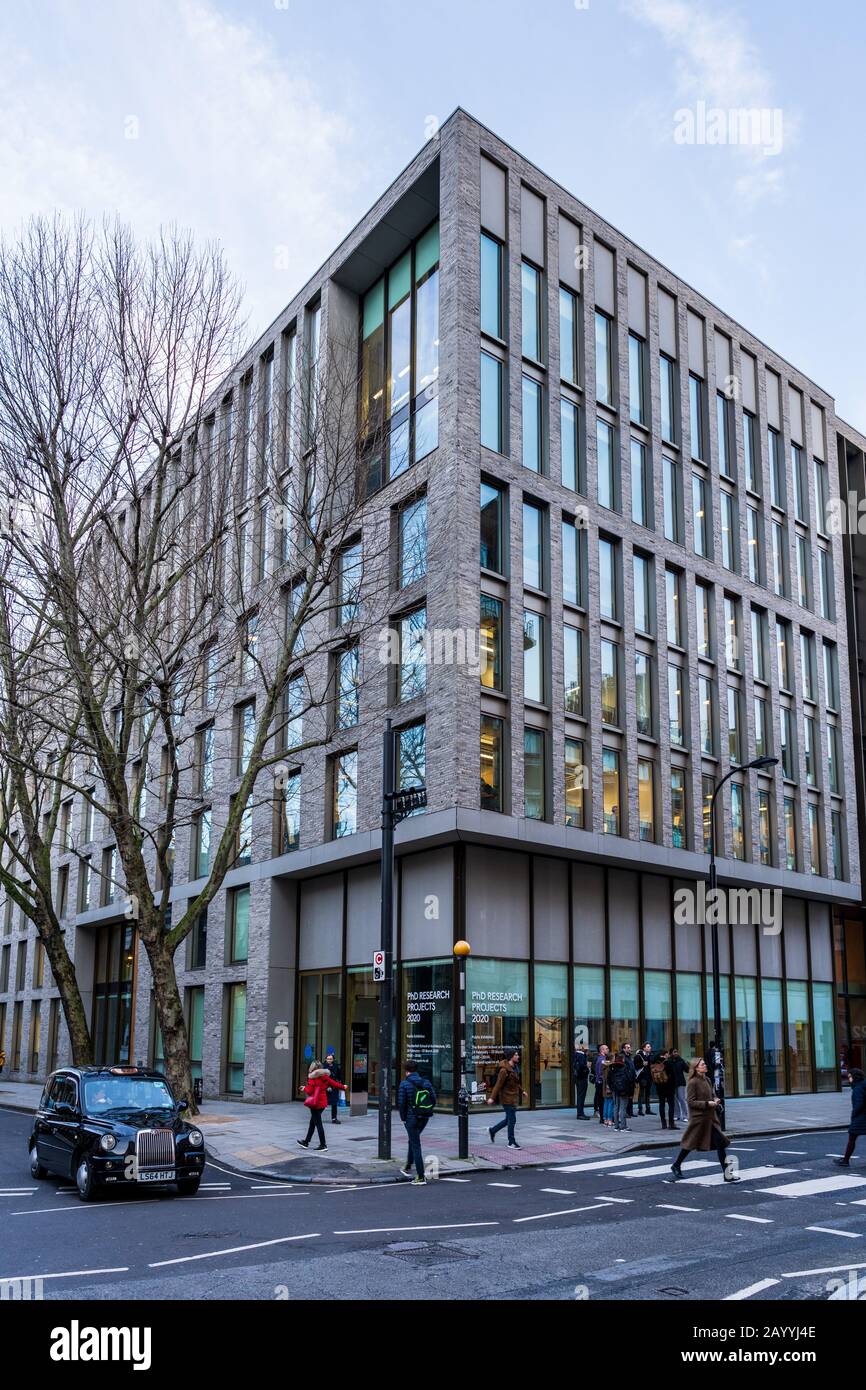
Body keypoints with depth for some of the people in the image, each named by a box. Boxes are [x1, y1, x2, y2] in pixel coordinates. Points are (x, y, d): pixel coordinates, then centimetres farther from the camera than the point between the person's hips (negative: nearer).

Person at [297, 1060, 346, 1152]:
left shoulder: (312, 1078, -14)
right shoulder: (325, 1076, 4)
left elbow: (309, 1091, -15)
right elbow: (334, 1083, 11)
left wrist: (304, 1088, 7)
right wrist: (343, 1087, 28)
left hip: (315, 1103, -7)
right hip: (323, 1102, 7)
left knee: (318, 1123, -2)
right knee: (312, 1122, 18)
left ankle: (323, 1145, -1)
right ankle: (306, 1142, 29)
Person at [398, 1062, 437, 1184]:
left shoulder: (405, 1084, -12)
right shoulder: (426, 1082, 2)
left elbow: (401, 1103, -13)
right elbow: (433, 1099, 2)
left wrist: (403, 1118, -2)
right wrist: (427, 1112, 11)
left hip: (411, 1118, -5)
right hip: (424, 1118, 5)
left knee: (416, 1146, 1)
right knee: (413, 1141, 27)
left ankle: (421, 1177, 2)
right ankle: (407, 1167, 37)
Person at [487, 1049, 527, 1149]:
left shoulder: (514, 1067, 8)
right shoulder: (504, 1070, -20)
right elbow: (498, 1084, -19)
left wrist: (521, 1091, 25)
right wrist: (492, 1097, -18)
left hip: (514, 1097, 9)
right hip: (507, 1097, -9)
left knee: (509, 1119, 16)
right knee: (512, 1120, -3)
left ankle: (493, 1130, 34)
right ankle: (511, 1142, 8)